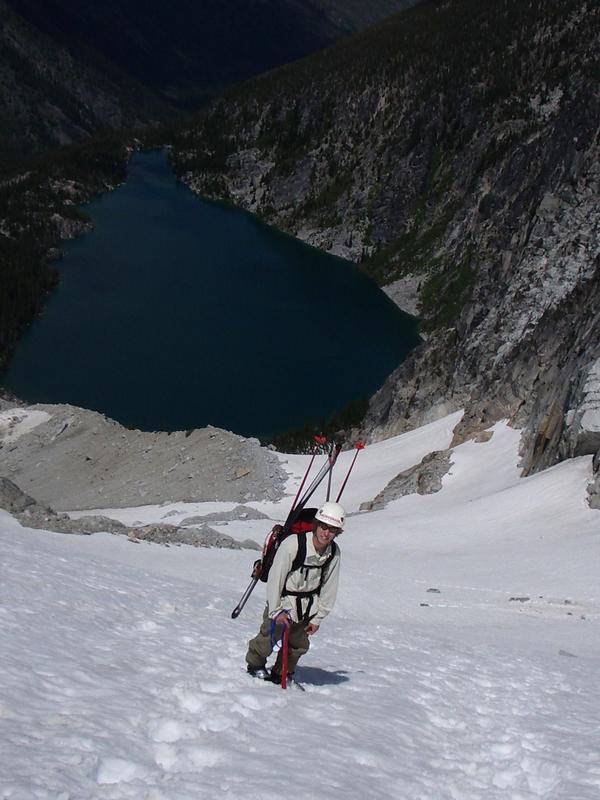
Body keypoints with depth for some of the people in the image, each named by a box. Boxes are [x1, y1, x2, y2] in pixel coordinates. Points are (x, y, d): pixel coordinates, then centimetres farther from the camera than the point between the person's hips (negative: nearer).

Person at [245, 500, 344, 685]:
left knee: (299, 645, 14)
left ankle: (282, 674, 37)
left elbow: (329, 588, -2)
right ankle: (255, 664, 34)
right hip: (283, 602, -4)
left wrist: (318, 618, 2)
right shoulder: (292, 545, -28)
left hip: (307, 606, 4)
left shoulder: (334, 553, -13)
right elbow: (275, 578, -19)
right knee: (269, 637, 4)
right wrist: (276, 611, -15)